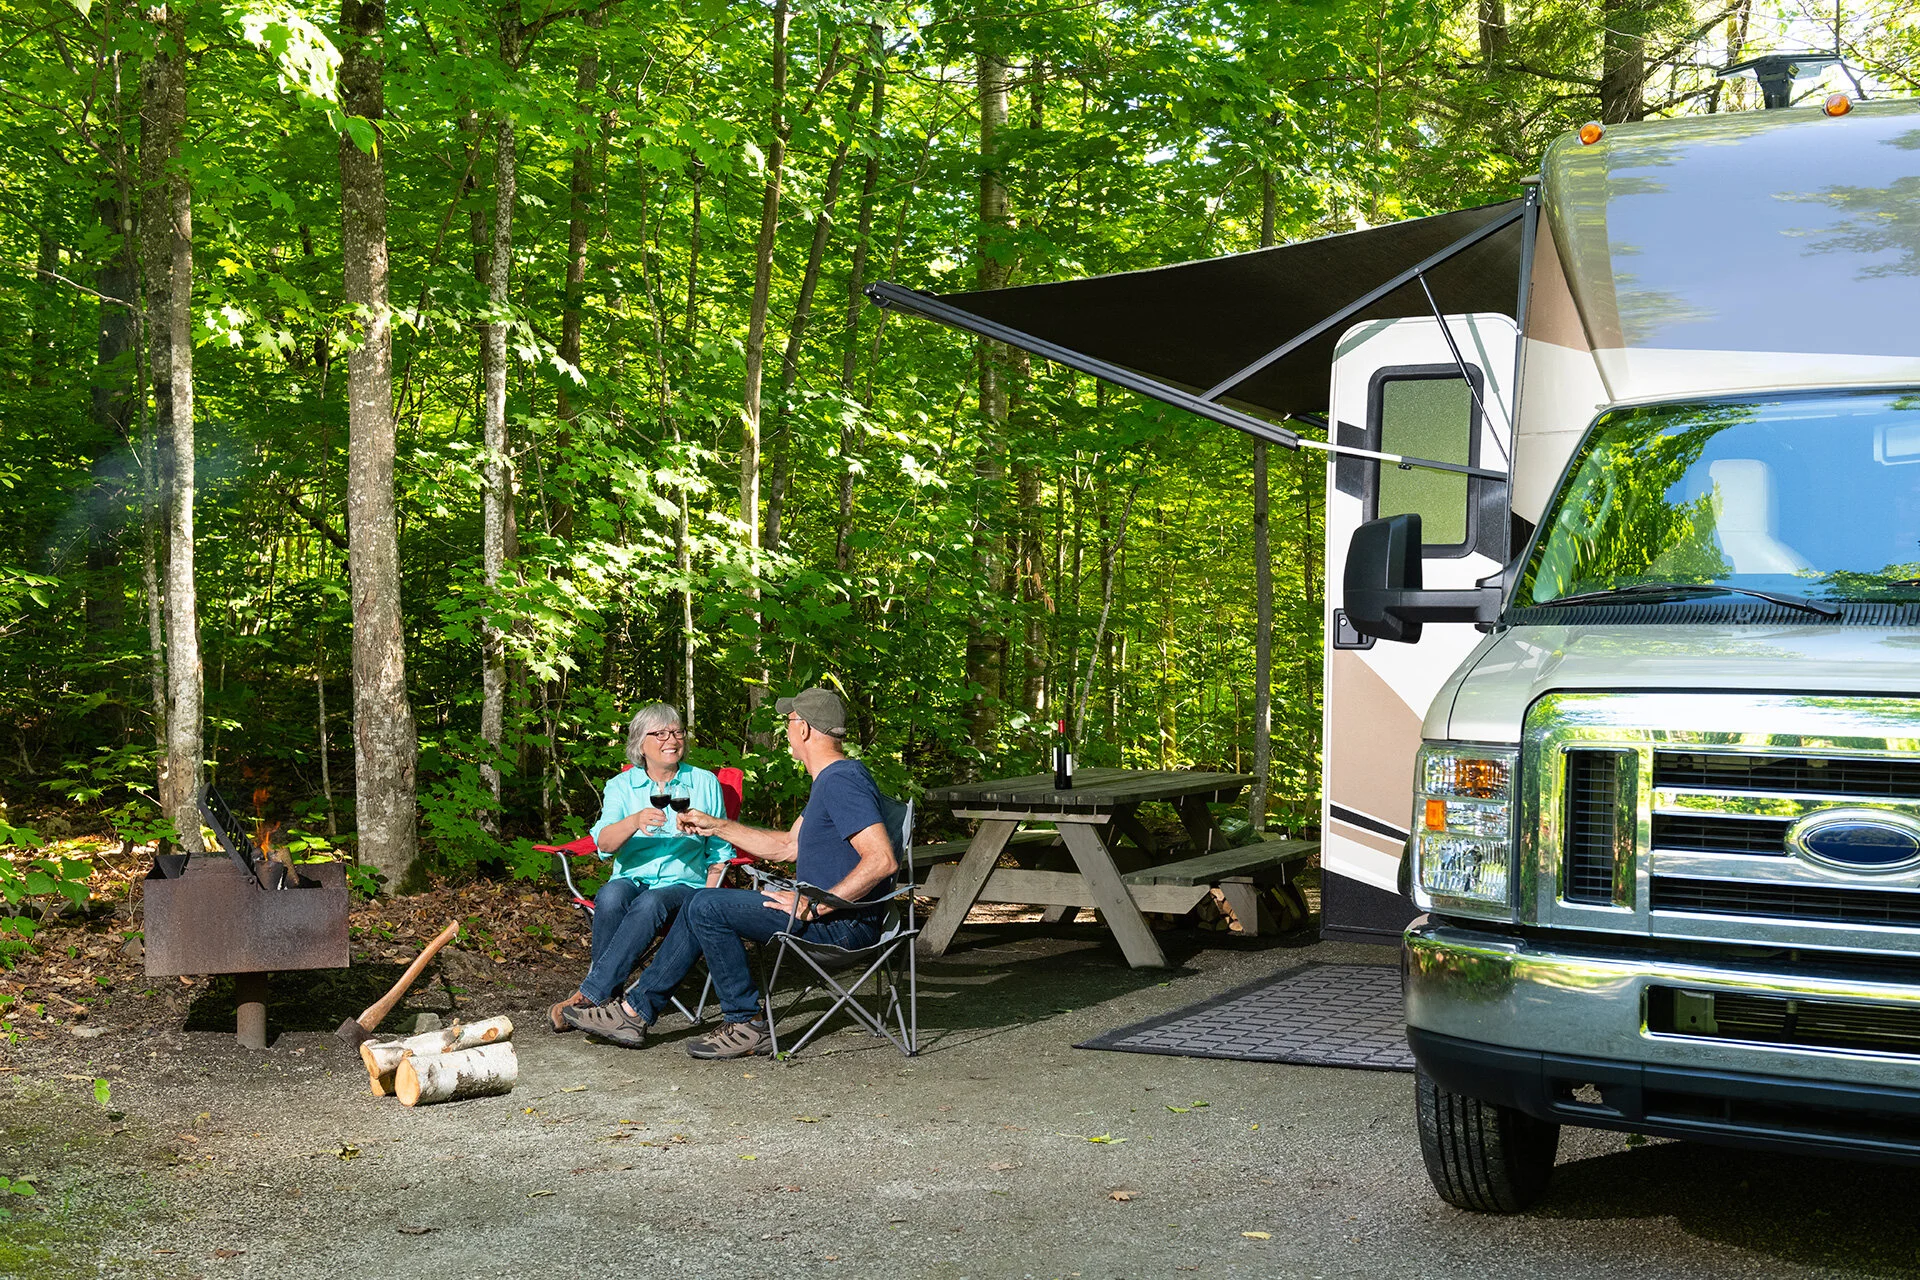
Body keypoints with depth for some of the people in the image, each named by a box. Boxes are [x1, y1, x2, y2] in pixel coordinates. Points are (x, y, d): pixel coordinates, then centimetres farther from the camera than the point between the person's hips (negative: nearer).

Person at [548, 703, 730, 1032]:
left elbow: (719, 852, 13)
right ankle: (606, 996, -30)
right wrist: (635, 821, -29)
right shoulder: (621, 786, 8)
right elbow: (603, 843, -9)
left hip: (684, 885, -1)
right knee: (612, 895, -35)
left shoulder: (705, 783, 10)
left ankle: (589, 994, -38)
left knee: (650, 903, -35)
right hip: (631, 879, 1)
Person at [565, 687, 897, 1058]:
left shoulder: (843, 780, -18)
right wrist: (718, 827, 25)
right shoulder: (830, 778, 17)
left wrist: (816, 906, -26)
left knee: (708, 906, -15)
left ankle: (746, 1026, -6)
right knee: (701, 907, 10)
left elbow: (883, 859, -29)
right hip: (825, 908, 11)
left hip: (844, 923, -11)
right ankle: (635, 1011, 10)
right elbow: (788, 846, 26)